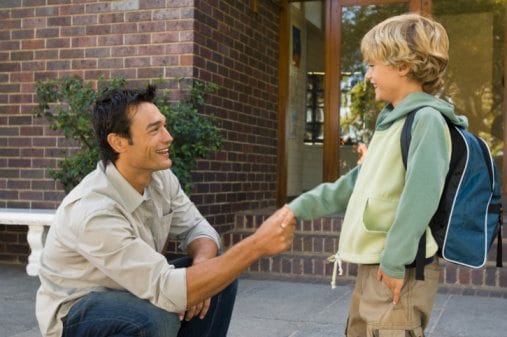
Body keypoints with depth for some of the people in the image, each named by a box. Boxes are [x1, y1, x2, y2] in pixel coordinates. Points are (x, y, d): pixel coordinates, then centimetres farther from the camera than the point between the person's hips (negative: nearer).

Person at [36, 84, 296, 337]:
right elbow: (169, 292, -38)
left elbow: (195, 228, 1)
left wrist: (201, 265, -24)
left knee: (220, 271, -7)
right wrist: (257, 245, -40)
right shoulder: (93, 210, -34)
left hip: (132, 291, 8)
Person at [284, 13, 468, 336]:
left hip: (398, 268, -10)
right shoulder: (392, 122, 16)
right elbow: (357, 183, 21)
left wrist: (394, 261, -22)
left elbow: (420, 197, -23)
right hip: (373, 265, 10)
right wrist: (299, 208, 20)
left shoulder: (426, 119, -14)